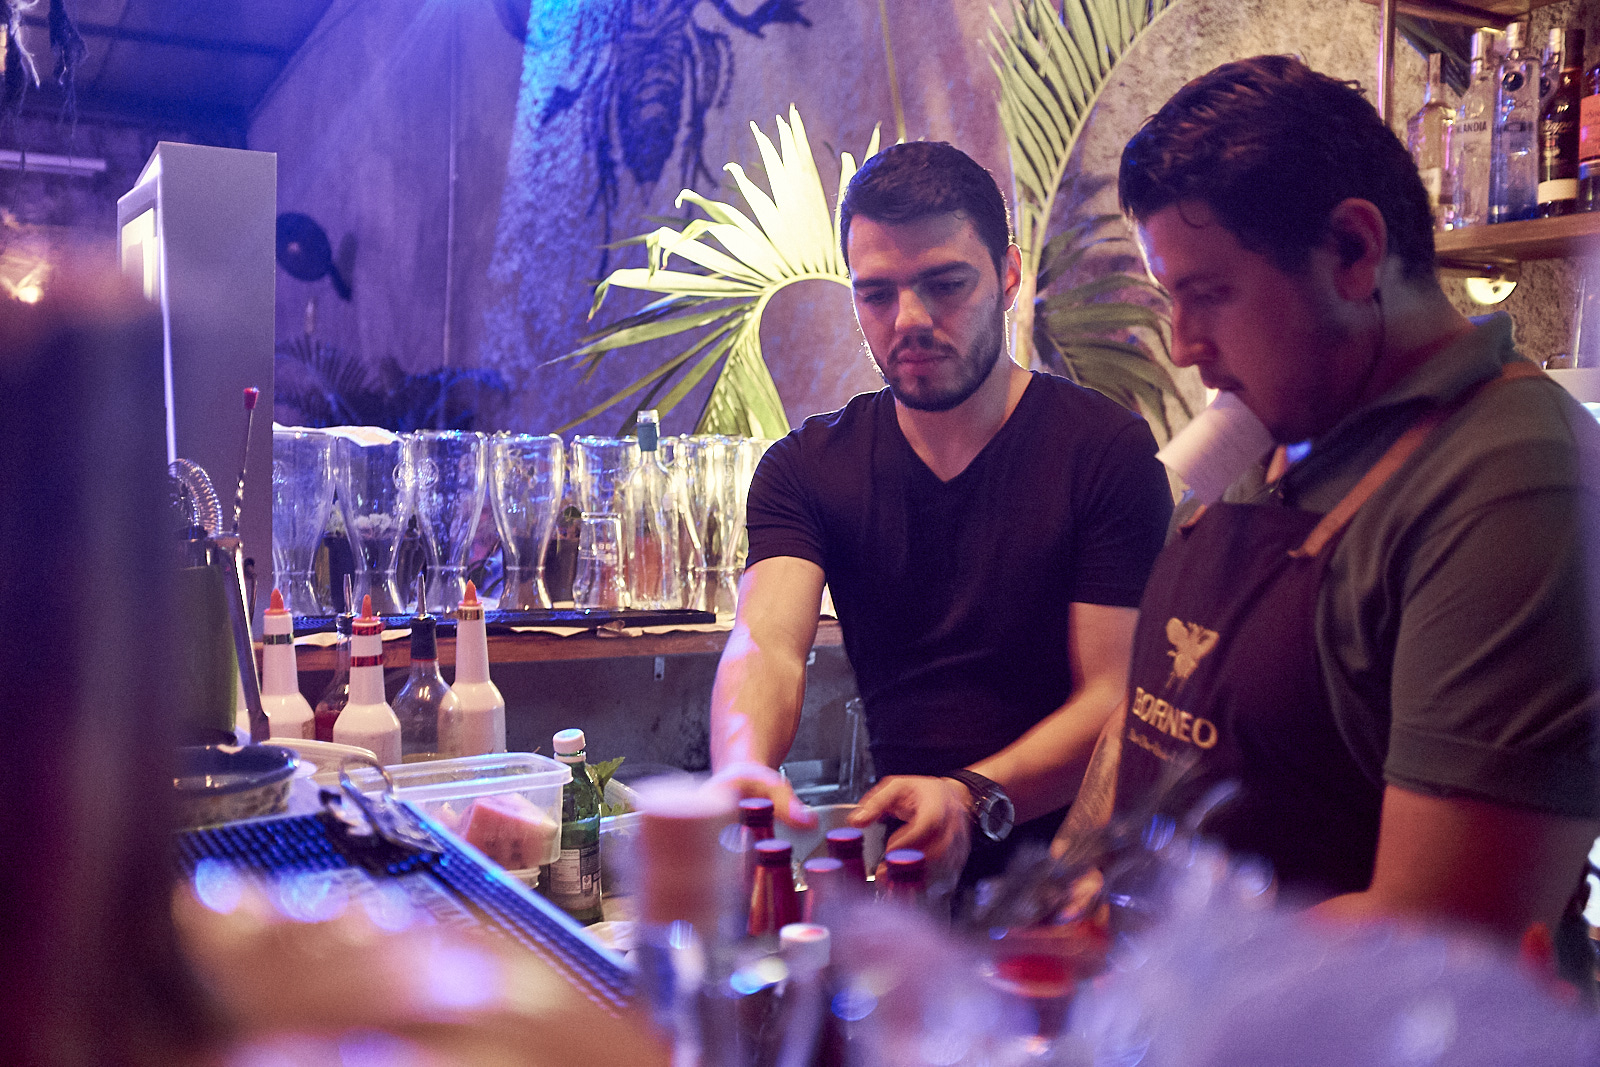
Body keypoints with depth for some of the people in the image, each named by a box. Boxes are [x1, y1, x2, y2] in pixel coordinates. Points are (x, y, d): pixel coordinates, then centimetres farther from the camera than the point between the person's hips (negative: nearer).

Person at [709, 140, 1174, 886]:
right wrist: (743, 768, -37)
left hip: (1067, 869, -3)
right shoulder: (806, 467, 4)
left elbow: (1117, 695, -10)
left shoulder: (1107, 452, -5)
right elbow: (768, 643, -13)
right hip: (896, 866, 3)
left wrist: (972, 799, -28)